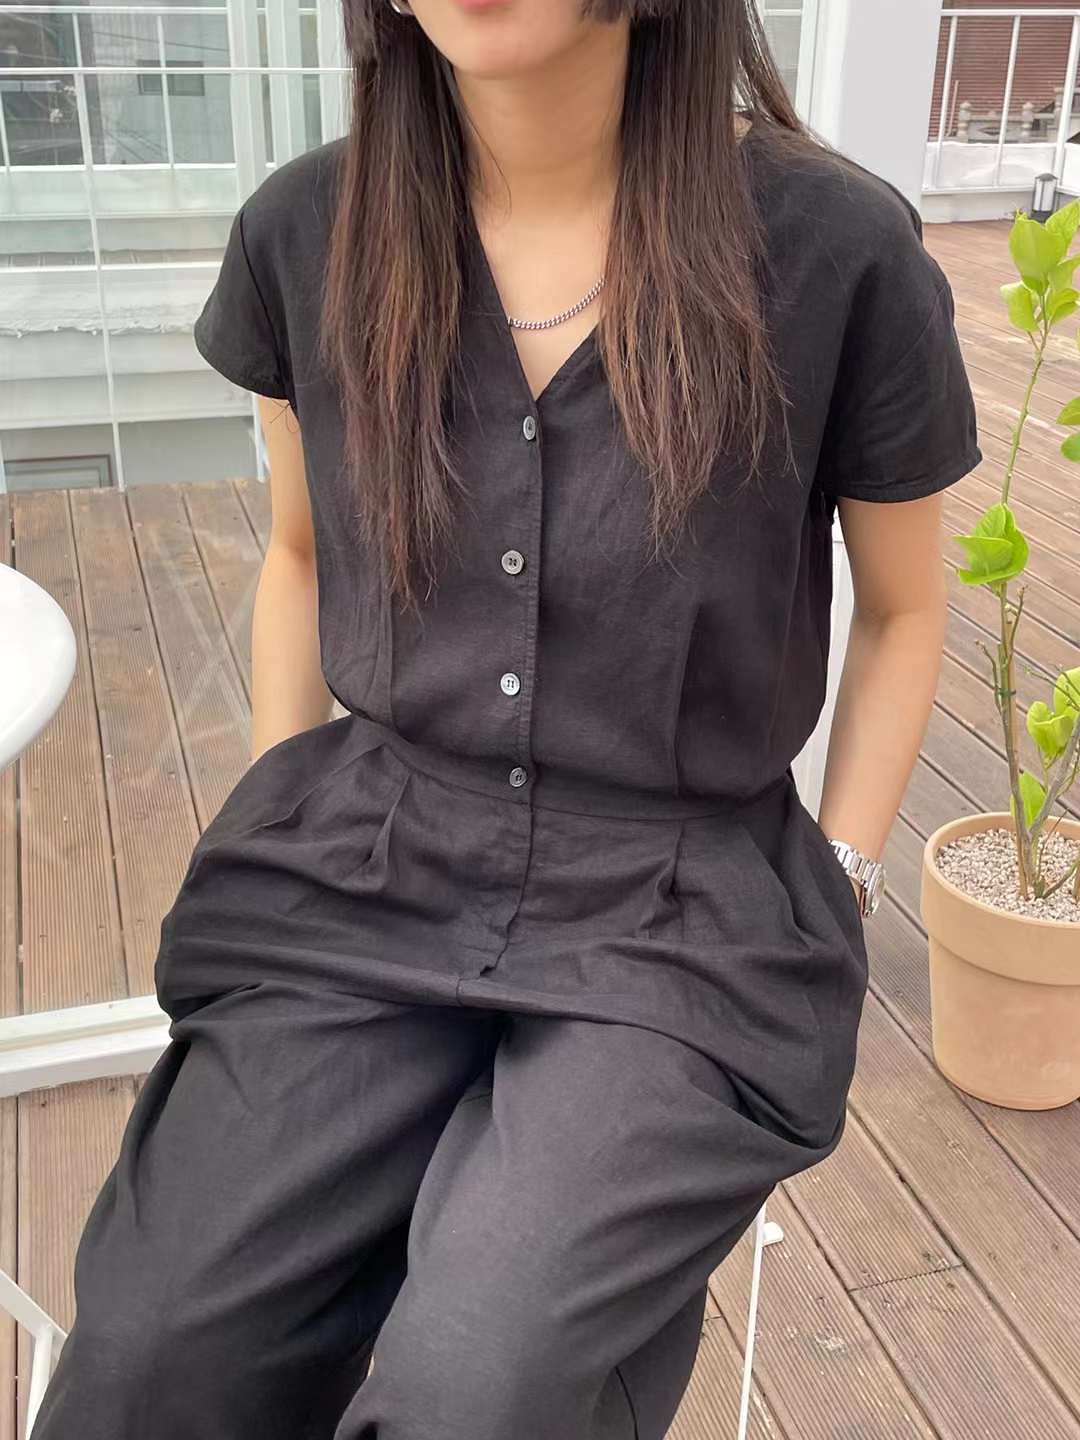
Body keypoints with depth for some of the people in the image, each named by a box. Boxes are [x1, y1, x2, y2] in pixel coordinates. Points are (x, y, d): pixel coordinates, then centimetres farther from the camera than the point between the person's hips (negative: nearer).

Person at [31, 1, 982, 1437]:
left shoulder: (840, 248, -11)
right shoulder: (306, 233, -2)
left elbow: (903, 612, 5)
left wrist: (830, 901, -1)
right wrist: (281, 843, 9)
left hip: (682, 914, -2)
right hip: (369, 875, 3)